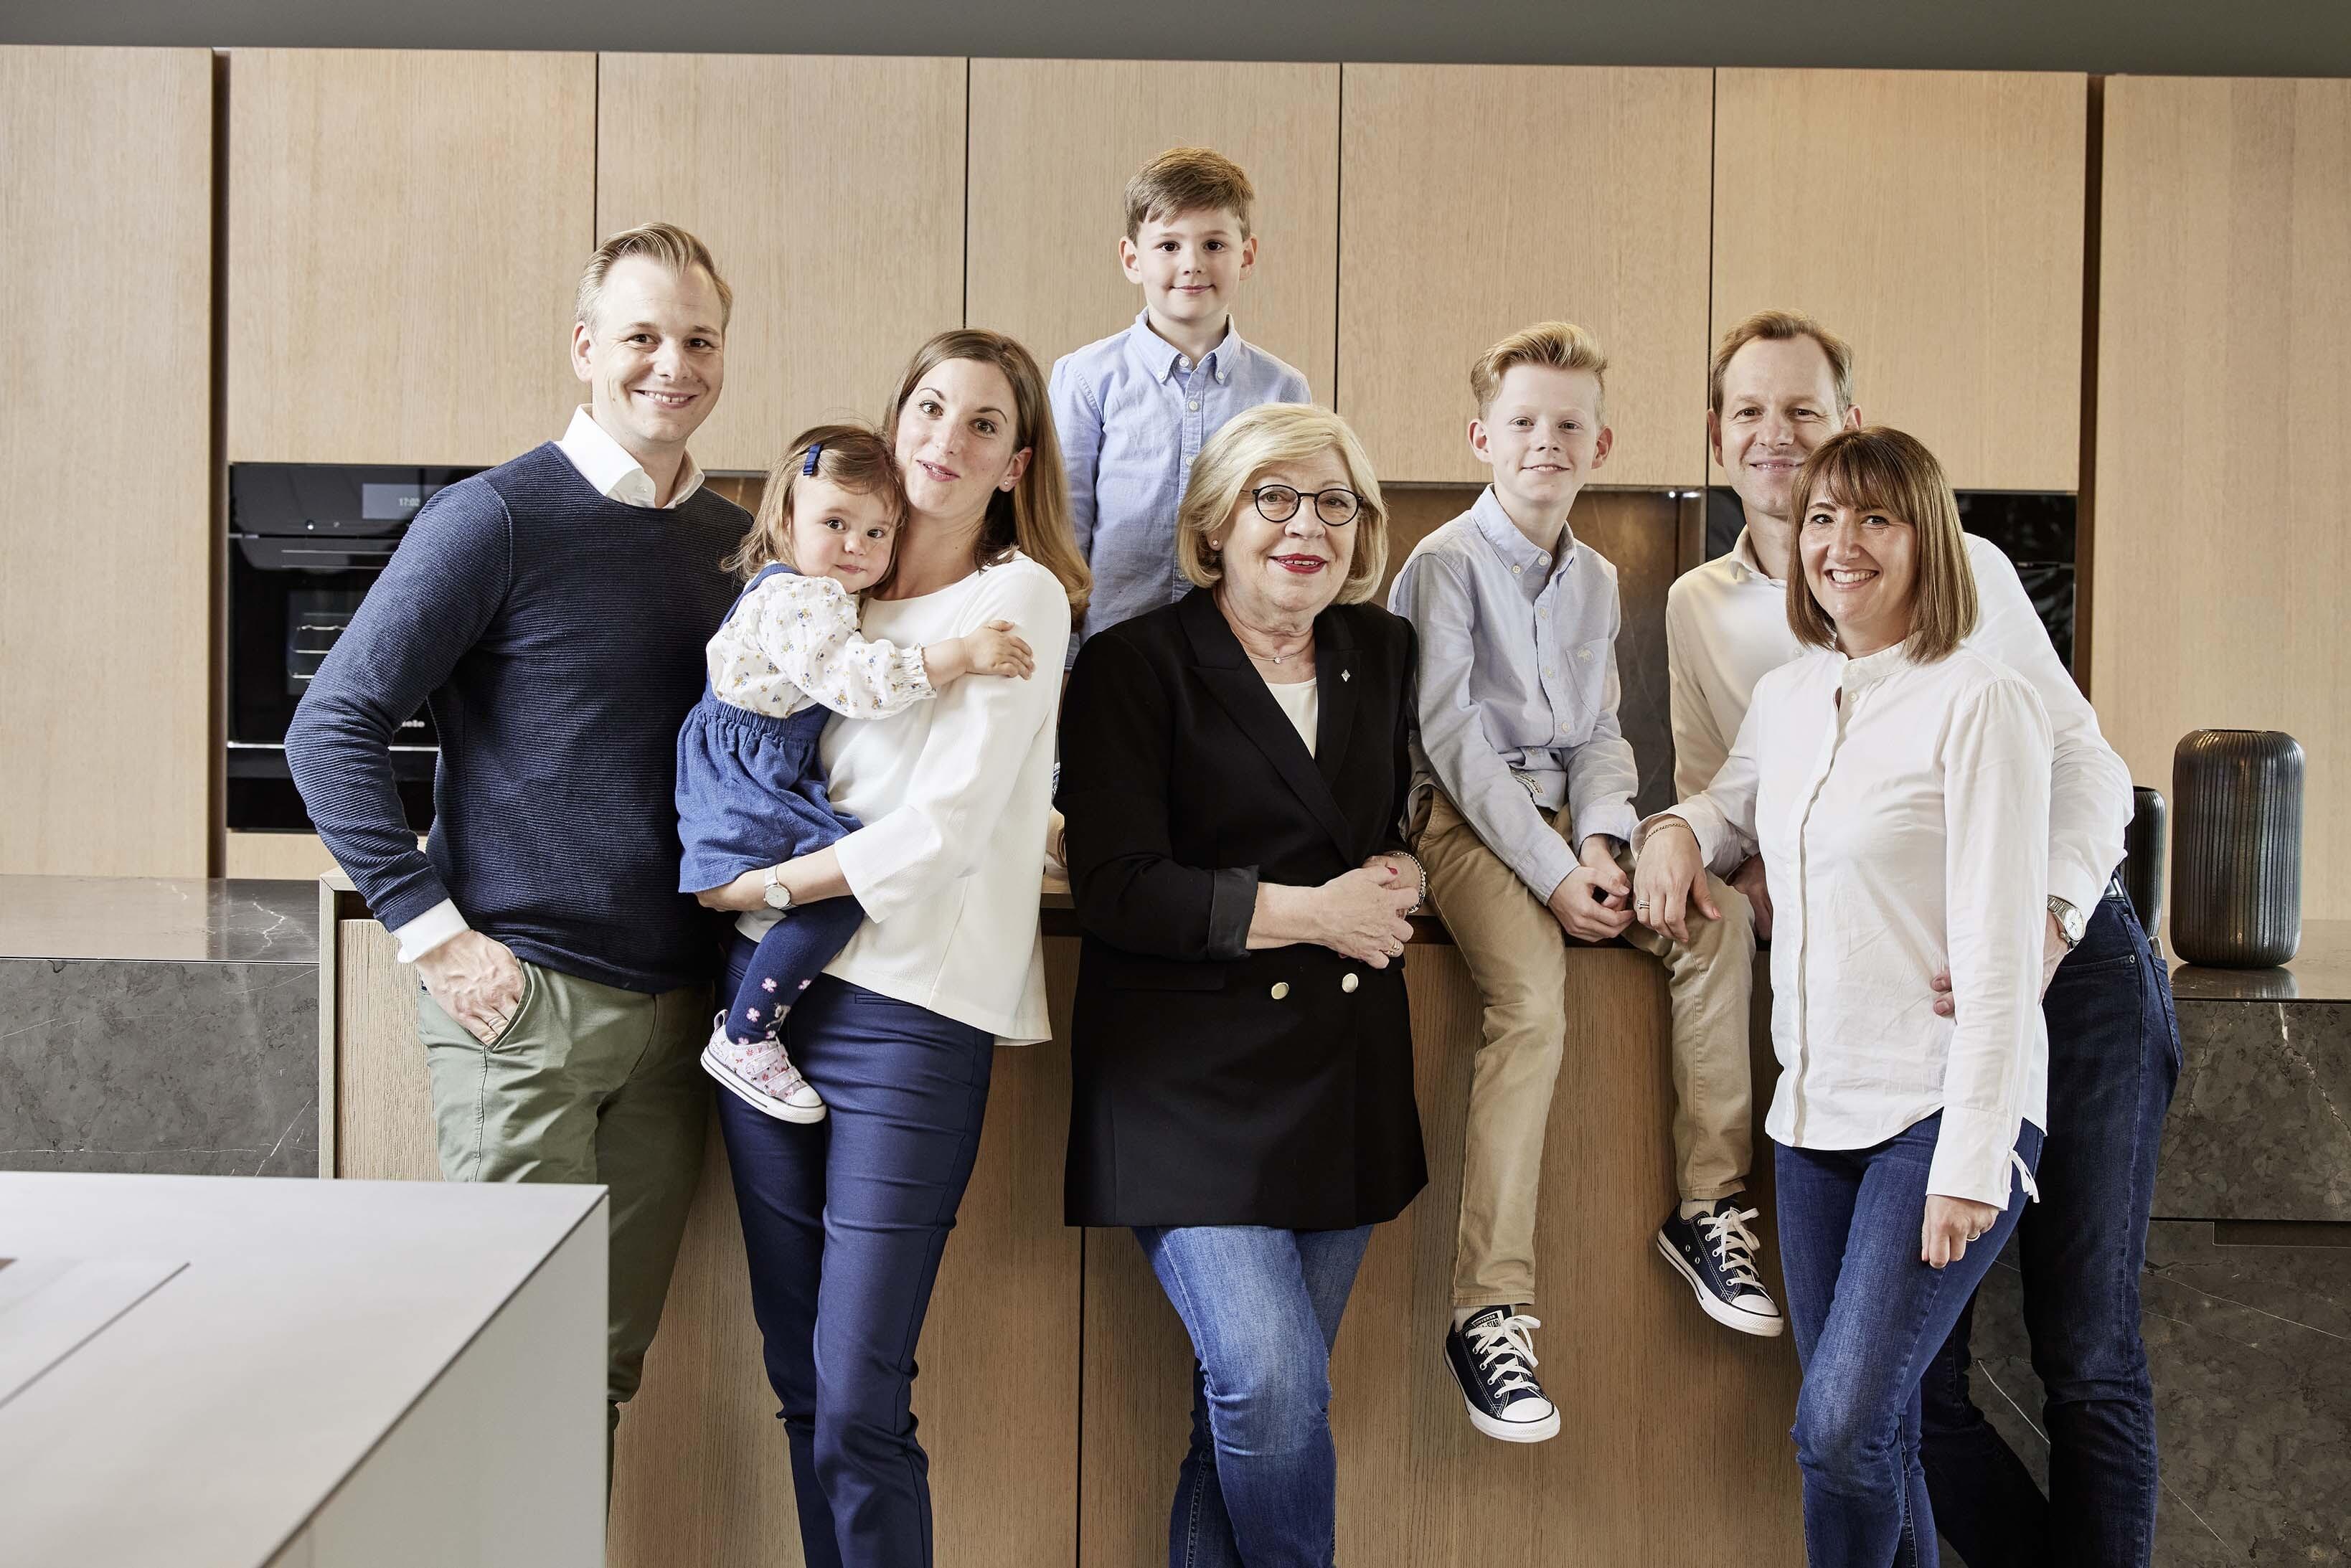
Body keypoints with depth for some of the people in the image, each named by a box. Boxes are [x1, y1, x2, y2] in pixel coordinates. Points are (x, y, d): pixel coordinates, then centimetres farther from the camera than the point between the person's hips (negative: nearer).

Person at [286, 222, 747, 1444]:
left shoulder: (739, 540, 10)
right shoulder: (498, 519, -7)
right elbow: (330, 732, -9)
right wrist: (431, 930, -13)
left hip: (675, 1004, 5)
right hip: (522, 997, -5)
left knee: (610, 1363, 13)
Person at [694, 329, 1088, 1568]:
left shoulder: (1020, 596, -4)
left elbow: (941, 832, -12)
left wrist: (753, 886, -6)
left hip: (910, 1011, -6)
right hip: (770, 995, 6)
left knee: (858, 1407, -5)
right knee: (801, 1381, 13)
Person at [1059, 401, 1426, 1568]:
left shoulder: (1382, 654, 12)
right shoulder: (1136, 665, -5)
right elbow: (1114, 890, -13)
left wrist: (1394, 884, 3)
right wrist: (1313, 911, -12)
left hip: (1343, 1079, 5)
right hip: (1194, 1079, -5)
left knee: (1261, 1401, 8)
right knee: (1270, 1380, -14)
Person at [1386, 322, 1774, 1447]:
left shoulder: (1597, 580, 17)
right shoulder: (1445, 565, -4)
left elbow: (1601, 734, 13)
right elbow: (1452, 737, -11)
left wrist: (1599, 843, -8)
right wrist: (1550, 873, -17)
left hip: (1573, 817, 6)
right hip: (1469, 818, -6)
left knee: (1716, 921, -18)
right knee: (1531, 1000, -28)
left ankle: (1710, 1209, -7)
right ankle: (1489, 1313, -25)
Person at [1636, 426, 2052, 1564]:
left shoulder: (1978, 703, -11)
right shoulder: (1783, 698, 9)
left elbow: (1999, 949, -14)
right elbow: (1731, 804, 30)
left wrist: (1970, 1165, -17)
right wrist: (1677, 827, 5)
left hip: (1945, 1109, -6)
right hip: (1817, 1109, 7)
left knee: (1841, 1423, -12)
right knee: (1870, 1432, 13)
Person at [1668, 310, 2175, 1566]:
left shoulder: (1960, 568, 1)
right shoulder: (1698, 609, 10)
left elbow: (2083, 759, -2)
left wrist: (2051, 921, -20)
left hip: (2070, 967, -2)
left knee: (2089, 1358, 3)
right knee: (1911, 1368, 6)